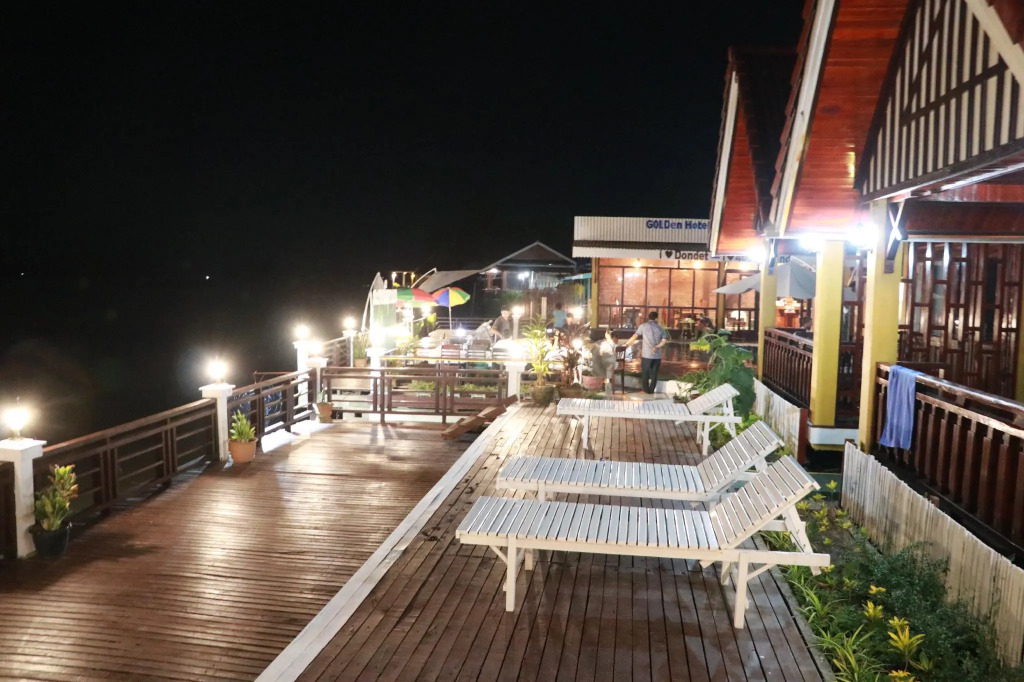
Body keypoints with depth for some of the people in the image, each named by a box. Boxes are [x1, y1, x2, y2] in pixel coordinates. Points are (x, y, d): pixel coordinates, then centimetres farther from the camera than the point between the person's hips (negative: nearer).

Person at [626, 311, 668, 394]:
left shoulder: (643, 326, -1)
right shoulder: (660, 328, 8)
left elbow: (635, 336, -11)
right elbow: (664, 340, -3)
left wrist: (627, 343, -4)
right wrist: (657, 347, -5)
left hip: (647, 354, -2)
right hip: (657, 355, 2)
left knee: (645, 372, 10)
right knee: (654, 373, 10)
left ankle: (646, 389, 13)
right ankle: (652, 389, 12)